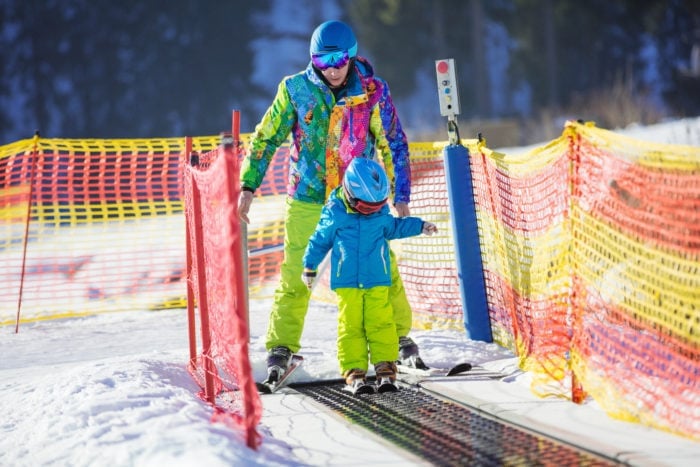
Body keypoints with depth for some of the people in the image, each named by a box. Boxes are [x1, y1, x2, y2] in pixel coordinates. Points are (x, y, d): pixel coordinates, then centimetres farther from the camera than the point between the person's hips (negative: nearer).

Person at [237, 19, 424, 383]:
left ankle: (400, 337, 17)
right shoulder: (295, 89, -5)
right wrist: (248, 186, -1)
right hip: (307, 200, 0)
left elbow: (393, 144, 3)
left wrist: (400, 198, 1)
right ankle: (281, 348, 7)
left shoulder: (372, 90, -6)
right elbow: (265, 138, 5)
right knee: (295, 276, -4)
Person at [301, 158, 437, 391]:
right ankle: (354, 370, -2)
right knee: (351, 325, -4)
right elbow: (320, 240, 8)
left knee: (381, 323, -4)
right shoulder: (334, 213, -6)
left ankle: (385, 367, -1)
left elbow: (393, 228, 24)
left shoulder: (381, 212, 2)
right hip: (346, 282, -2)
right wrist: (309, 266, 14)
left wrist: (420, 226, 16)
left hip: (378, 282, 2)